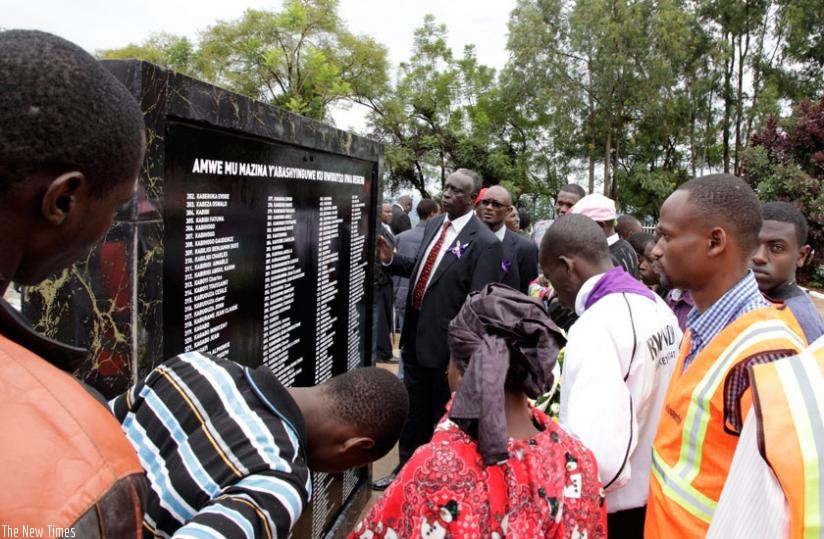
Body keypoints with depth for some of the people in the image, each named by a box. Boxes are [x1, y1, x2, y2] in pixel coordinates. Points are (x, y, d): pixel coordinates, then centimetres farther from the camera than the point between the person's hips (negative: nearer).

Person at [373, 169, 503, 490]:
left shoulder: (484, 243, -19)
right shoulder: (433, 225, 5)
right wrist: (391, 260, 2)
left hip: (446, 343, -7)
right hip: (415, 336, 7)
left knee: (443, 415, 12)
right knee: (413, 409, 22)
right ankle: (406, 468, 41)